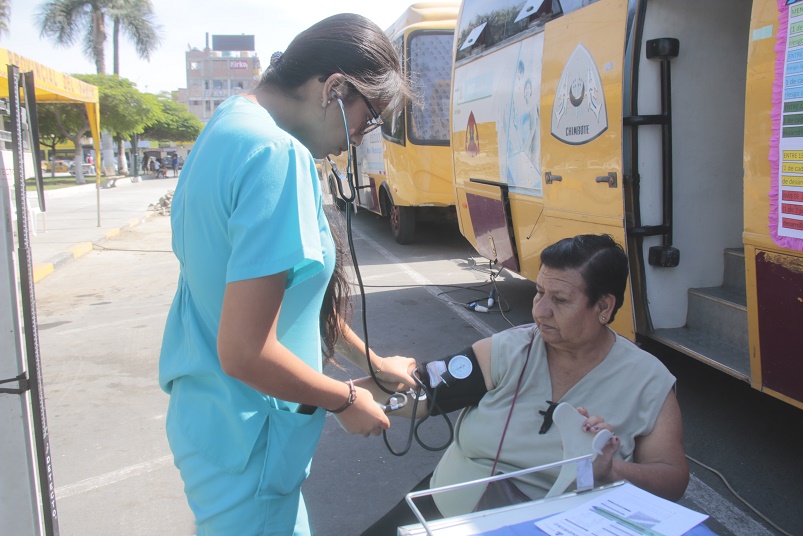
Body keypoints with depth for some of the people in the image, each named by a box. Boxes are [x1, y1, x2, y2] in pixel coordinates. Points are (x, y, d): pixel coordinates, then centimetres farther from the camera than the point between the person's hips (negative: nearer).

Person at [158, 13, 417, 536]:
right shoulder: (278, 157, -26)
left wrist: (372, 362, 19)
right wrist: (346, 400, -10)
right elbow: (246, 353, -28)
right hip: (245, 442, -9)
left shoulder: (229, 124, 5)